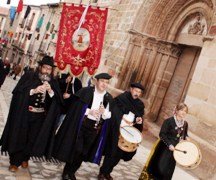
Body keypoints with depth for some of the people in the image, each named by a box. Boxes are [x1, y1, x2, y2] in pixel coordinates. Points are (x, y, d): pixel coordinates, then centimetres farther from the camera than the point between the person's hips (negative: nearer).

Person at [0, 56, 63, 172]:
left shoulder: (53, 83, 2)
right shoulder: (28, 77, -4)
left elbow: (58, 101, -5)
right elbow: (17, 92, -12)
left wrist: (50, 91, -23)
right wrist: (33, 90, -24)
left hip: (40, 117, 2)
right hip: (24, 114, -2)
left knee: (32, 138, 14)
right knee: (19, 137, 7)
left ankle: (24, 158, 36)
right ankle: (15, 161, 23)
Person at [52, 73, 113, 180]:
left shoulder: (109, 98, 5)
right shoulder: (85, 91, -5)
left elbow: (110, 116, 3)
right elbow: (76, 107, -9)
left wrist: (104, 112, -17)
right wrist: (89, 111, -20)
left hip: (95, 128, 4)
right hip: (80, 125, -3)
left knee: (83, 152, 11)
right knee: (75, 149, 1)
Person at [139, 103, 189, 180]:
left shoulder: (185, 124, 2)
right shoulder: (168, 121, -16)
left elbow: (185, 134, 19)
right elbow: (162, 134, -17)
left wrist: (186, 137, -3)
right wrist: (169, 144, -22)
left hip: (175, 149, 5)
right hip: (164, 148, -5)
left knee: (168, 170, 11)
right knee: (159, 167, -1)